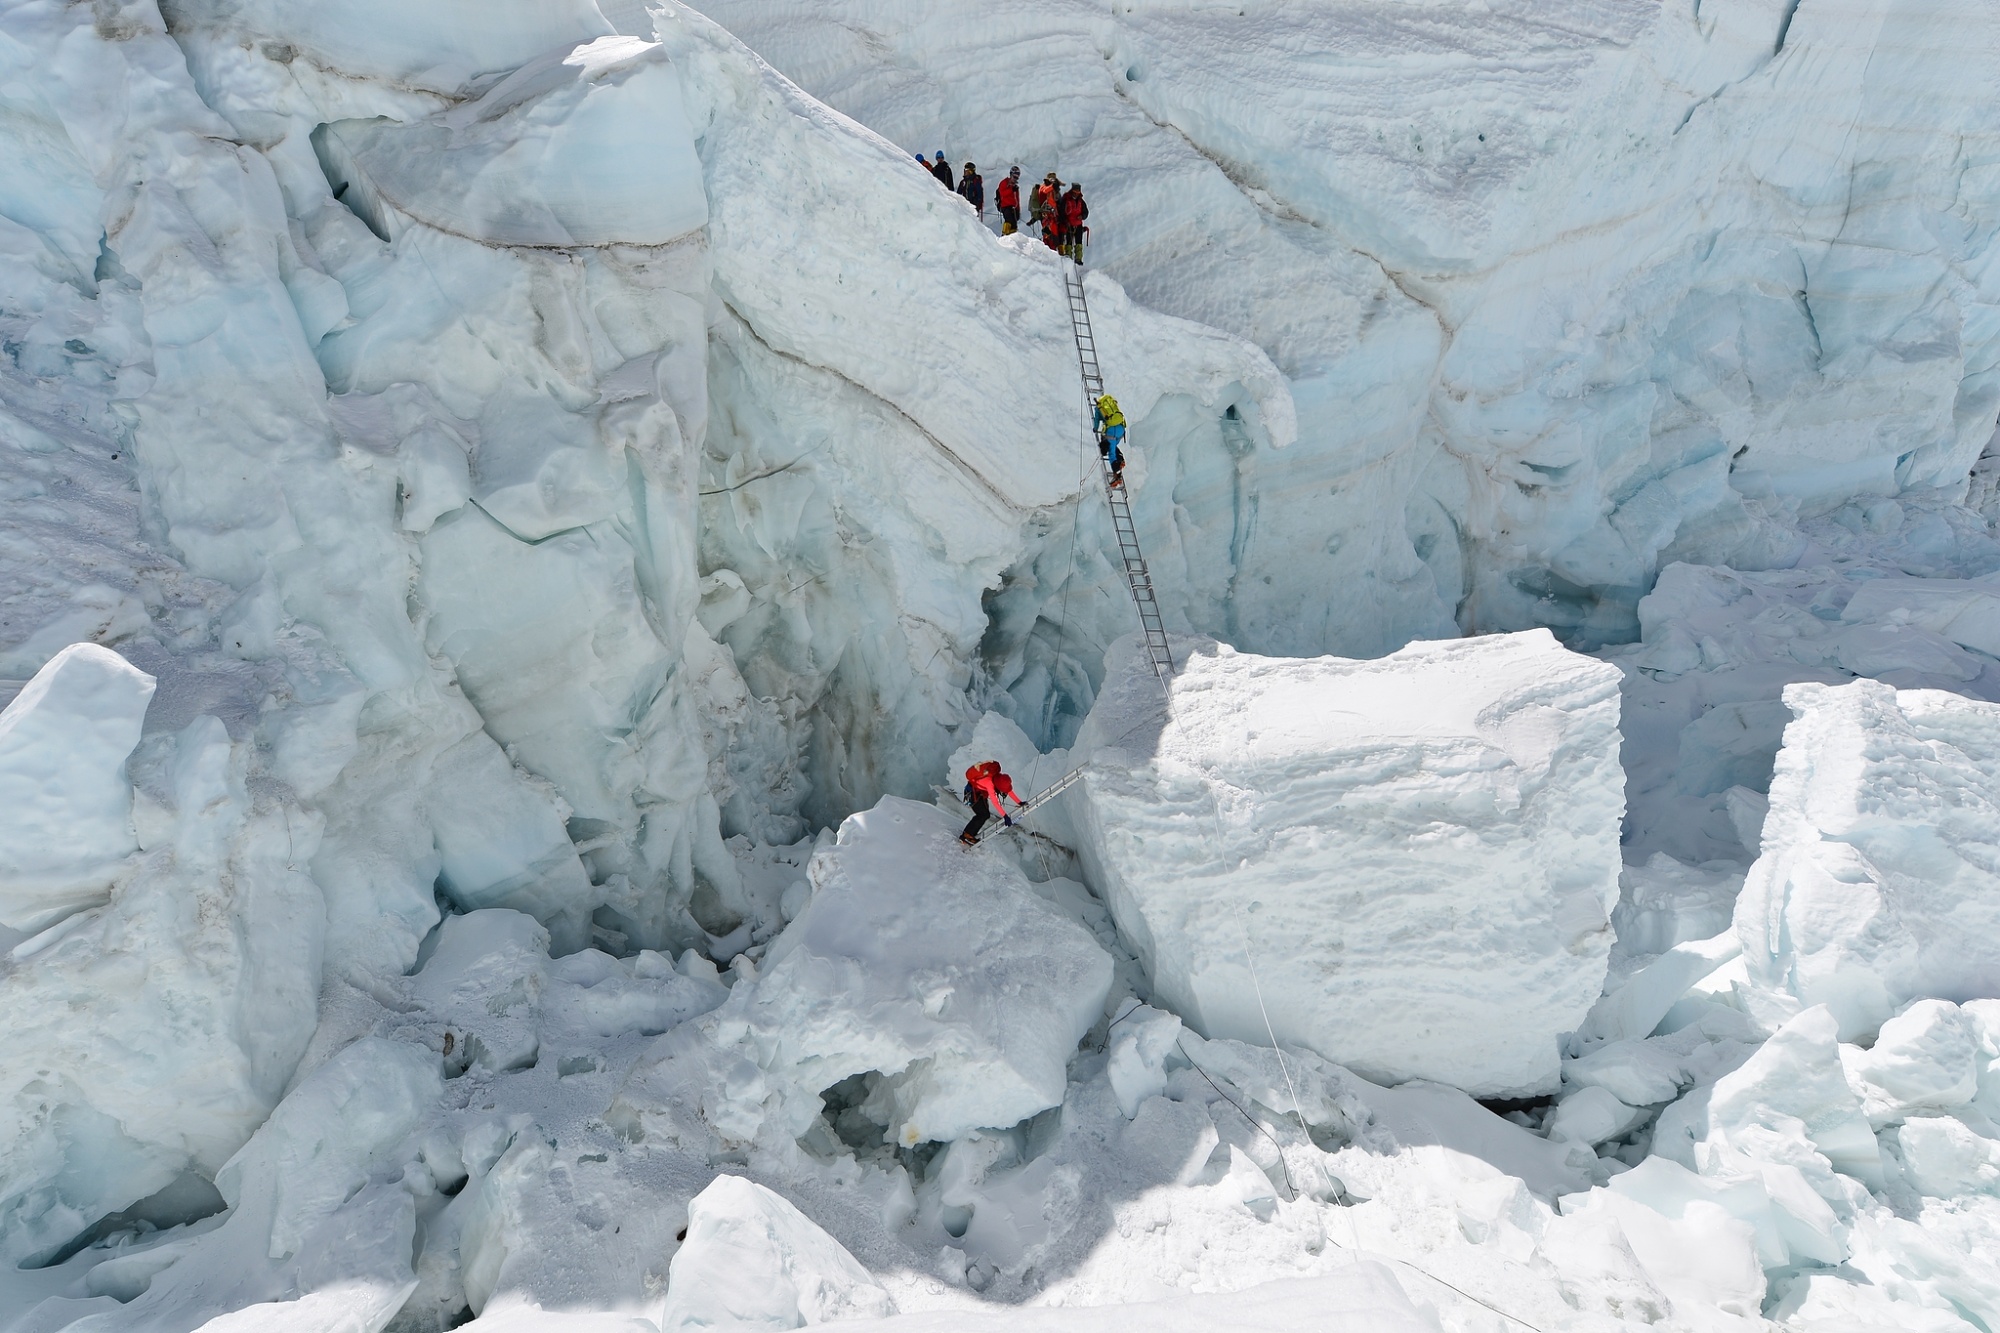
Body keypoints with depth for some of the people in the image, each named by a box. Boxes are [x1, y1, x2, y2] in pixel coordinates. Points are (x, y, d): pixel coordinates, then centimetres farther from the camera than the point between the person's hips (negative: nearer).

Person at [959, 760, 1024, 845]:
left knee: (986, 815, 5)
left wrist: (1019, 802, -9)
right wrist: (1005, 816, -43)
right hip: (972, 791, -8)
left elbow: (1009, 790, -6)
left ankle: (970, 834, 14)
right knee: (983, 815, -15)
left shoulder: (1001, 779, -20)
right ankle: (966, 836, -9)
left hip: (981, 791, 8)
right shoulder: (989, 782, -39)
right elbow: (994, 801, -41)